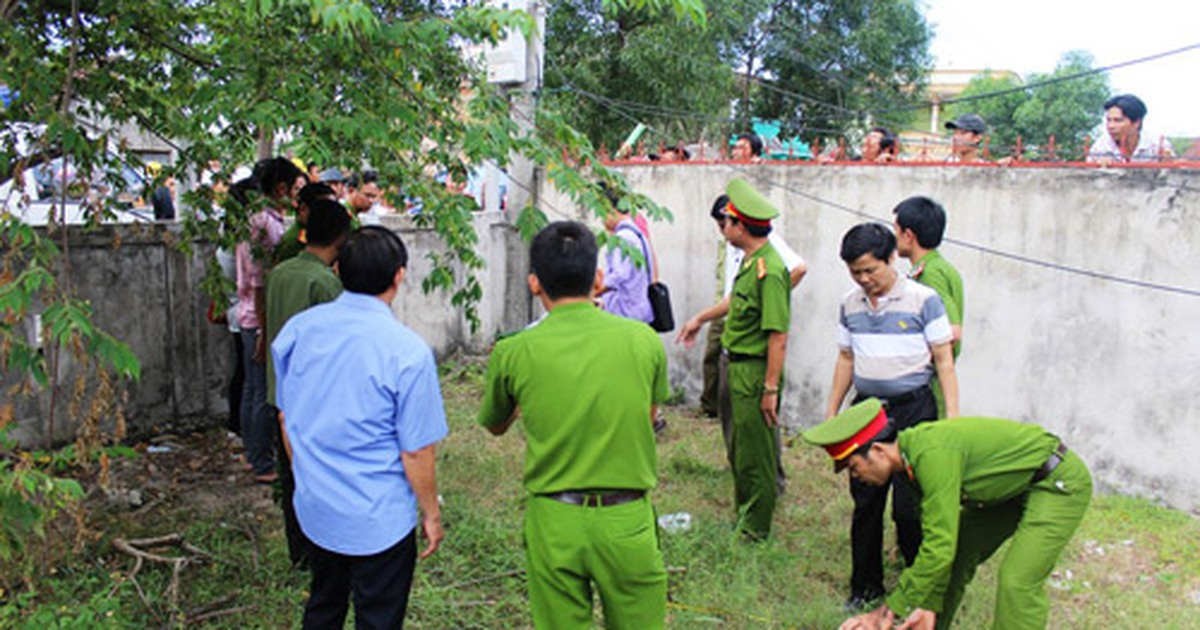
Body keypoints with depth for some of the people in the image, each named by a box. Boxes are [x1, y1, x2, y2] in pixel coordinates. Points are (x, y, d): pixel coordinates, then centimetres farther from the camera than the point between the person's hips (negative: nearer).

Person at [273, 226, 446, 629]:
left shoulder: (297, 329, -4)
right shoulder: (407, 352, -22)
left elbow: (286, 417, 8)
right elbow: (416, 451, -18)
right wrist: (431, 513, -2)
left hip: (314, 507, 6)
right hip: (380, 521, -5)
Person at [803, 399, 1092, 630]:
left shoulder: (934, 454, -33)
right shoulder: (914, 450, -3)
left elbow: (939, 548, -33)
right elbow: (938, 537, 3)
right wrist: (930, 606, -1)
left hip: (1060, 483, -10)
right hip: (1012, 487, 10)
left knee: (1017, 582, -20)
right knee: (958, 557, 10)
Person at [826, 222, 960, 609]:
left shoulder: (923, 300, -7)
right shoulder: (850, 305, 7)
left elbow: (944, 361, -5)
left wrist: (952, 417, -10)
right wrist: (832, 412, 16)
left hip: (913, 409, -4)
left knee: (909, 507, -3)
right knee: (865, 501, 9)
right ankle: (866, 585, 24)